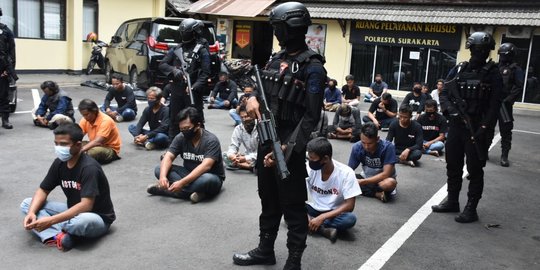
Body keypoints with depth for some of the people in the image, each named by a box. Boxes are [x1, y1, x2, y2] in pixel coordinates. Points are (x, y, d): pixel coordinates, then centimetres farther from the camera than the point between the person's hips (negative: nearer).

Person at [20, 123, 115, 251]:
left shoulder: (89, 168, -25)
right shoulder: (59, 163, -4)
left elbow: (86, 205, -31)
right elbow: (43, 190, 4)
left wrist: (51, 220, -33)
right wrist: (31, 213, -15)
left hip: (98, 218, -7)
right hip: (73, 211, 8)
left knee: (84, 221, -43)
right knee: (26, 204, -3)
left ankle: (54, 233, -10)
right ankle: (60, 236, -24)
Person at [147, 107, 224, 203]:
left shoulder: (211, 140, -21)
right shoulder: (181, 137, -5)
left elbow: (206, 166, -32)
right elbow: (168, 157, -12)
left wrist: (182, 182, -39)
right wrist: (162, 176, -33)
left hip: (210, 176, -5)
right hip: (189, 174, 5)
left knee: (207, 180, -41)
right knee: (159, 169, -15)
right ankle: (195, 191, -28)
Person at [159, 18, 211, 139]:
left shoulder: (202, 50, -2)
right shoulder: (177, 49, 12)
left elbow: (205, 73, -8)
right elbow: (162, 64, 12)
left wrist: (195, 87, -21)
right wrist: (173, 70, -9)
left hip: (193, 91, -5)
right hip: (176, 89, 5)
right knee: (174, 119, 12)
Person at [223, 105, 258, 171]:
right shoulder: (238, 129, -3)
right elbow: (233, 146, -5)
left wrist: (245, 158, -36)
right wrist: (231, 155, -31)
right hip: (248, 155, 6)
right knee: (224, 155, -15)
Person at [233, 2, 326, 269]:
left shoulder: (312, 67, -14)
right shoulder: (276, 58, 10)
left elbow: (311, 116, -18)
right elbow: (263, 87, 20)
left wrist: (287, 149, -24)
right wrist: (252, 97, -5)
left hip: (290, 146, -8)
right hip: (266, 139, 8)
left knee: (293, 205, 3)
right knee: (268, 199, 19)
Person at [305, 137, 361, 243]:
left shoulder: (346, 173, -20)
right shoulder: (309, 168, -13)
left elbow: (349, 206, -20)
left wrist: (322, 217, -28)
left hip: (333, 213, -2)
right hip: (314, 209, 3)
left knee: (350, 219, -35)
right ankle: (324, 229, -28)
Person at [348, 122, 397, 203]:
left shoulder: (388, 147, -26)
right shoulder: (357, 147, -16)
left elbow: (386, 174, -28)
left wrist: (362, 182, -33)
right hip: (366, 177, 5)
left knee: (390, 183, -39)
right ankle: (378, 194, -22)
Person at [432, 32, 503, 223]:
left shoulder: (492, 74, -4)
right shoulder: (458, 69, 6)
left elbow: (495, 105, -10)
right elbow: (444, 93, 9)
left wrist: (484, 129, -18)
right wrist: (450, 109, -10)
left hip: (476, 129, -4)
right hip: (456, 126, 4)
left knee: (475, 171, 3)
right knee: (453, 167, 14)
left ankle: (471, 209, 11)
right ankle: (452, 201, 30)